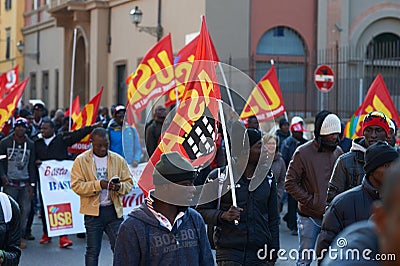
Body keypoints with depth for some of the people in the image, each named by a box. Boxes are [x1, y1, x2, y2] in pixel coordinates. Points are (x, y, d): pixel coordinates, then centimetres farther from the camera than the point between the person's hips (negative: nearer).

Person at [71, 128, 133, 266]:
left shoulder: (118, 160, 6)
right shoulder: (81, 160, -1)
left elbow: (129, 183, 8)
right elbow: (76, 185, -9)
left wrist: (119, 186, -16)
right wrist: (99, 184, -21)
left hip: (114, 210, 2)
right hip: (93, 212, -2)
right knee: (92, 251, 6)